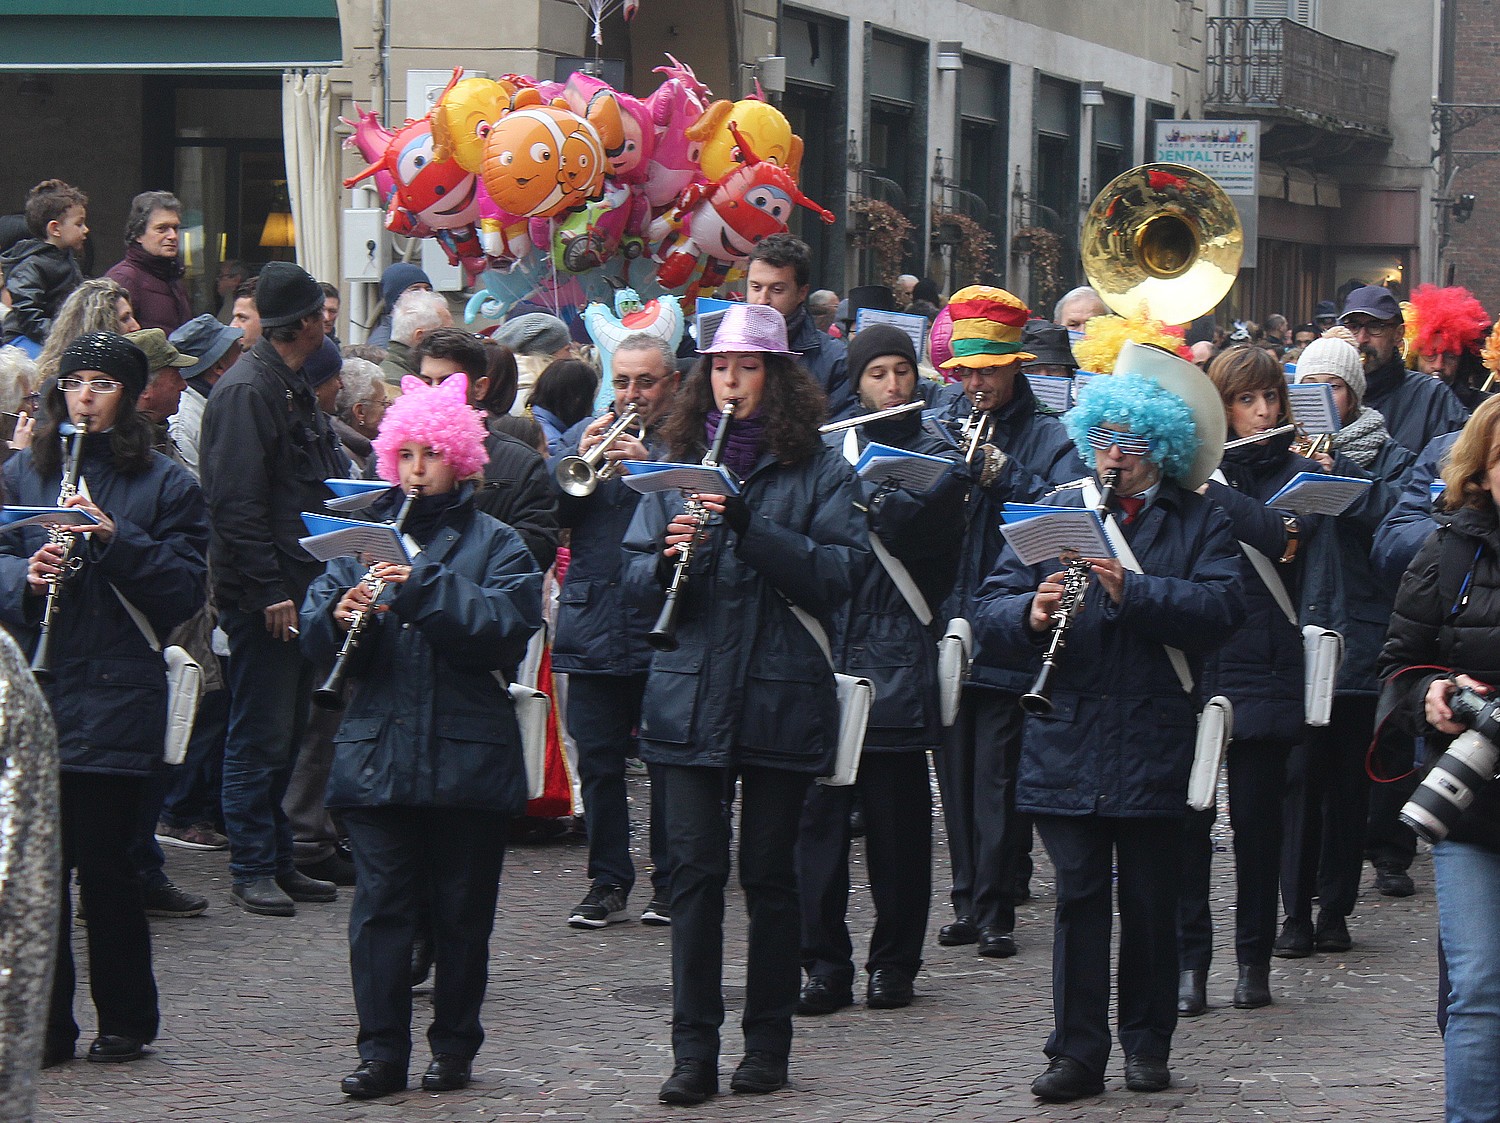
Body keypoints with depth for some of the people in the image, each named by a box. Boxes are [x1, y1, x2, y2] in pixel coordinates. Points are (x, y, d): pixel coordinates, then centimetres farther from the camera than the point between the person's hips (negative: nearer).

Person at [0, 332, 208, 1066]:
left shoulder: (164, 484, 3)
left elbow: (184, 591, -3)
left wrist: (115, 538, -16)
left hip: (117, 696, -3)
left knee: (103, 862, 0)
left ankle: (126, 1019, 14)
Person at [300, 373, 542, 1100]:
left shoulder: (495, 544, 3)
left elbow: (508, 623, -14)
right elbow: (315, 631, 5)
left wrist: (421, 590, -23)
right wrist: (342, 615, -18)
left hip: (468, 758, -2)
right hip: (377, 755, 2)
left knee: (462, 909, 5)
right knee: (379, 904, -2)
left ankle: (454, 1046, 15)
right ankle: (382, 1051, 2)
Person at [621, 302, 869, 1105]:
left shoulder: (818, 470, 2)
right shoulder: (681, 462, 11)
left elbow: (840, 571, -11)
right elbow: (637, 574, 8)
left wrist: (749, 526, -21)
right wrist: (668, 557, -15)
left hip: (781, 698, -2)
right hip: (691, 697, 2)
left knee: (770, 873, 5)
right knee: (695, 870, -3)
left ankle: (767, 1044, 15)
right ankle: (694, 1049, 1)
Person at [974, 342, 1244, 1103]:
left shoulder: (1199, 523, 3)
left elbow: (1222, 607, -14)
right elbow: (991, 606, 3)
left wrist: (1134, 591, -24)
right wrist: (1032, 613, -19)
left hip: (1154, 745, -1)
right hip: (1068, 744, 1)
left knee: (1150, 899, 7)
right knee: (1079, 896, 1)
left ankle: (1148, 1042, 20)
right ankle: (1077, 1050, 4)